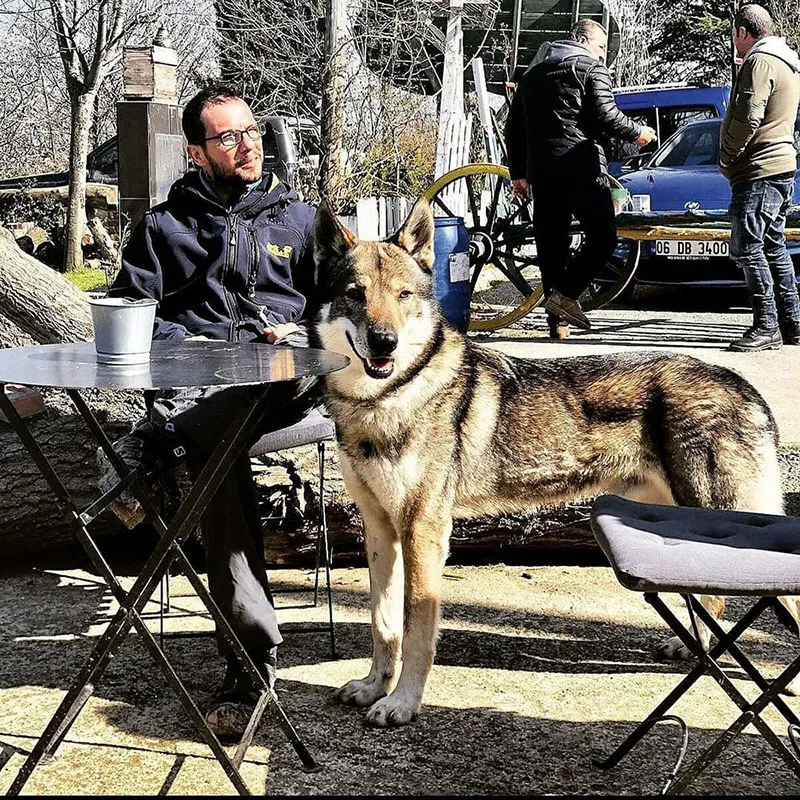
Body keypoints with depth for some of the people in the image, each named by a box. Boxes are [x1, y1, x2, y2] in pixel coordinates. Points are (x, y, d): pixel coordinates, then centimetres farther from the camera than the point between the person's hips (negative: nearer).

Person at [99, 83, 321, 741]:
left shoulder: (297, 217, 25)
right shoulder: (167, 224, 21)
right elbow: (124, 310, 16)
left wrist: (300, 332, 2)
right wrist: (182, 341, -3)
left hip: (281, 377, 1)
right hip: (196, 376, -1)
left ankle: (156, 443, -46)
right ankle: (252, 660, -36)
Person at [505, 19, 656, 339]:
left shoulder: (533, 72, 23)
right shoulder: (591, 68, 2)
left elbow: (513, 127, 23)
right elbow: (605, 115, -11)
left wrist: (518, 173, 26)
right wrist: (637, 133, 6)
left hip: (540, 170, 6)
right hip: (581, 168, -6)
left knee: (551, 244, 8)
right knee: (603, 238, 0)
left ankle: (557, 323, 7)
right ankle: (565, 294, -17)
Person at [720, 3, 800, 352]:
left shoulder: (760, 61, -11)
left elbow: (748, 118, -21)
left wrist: (726, 158, -7)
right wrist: (733, 160, 17)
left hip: (759, 170, -11)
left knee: (747, 248, -10)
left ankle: (767, 326, -12)